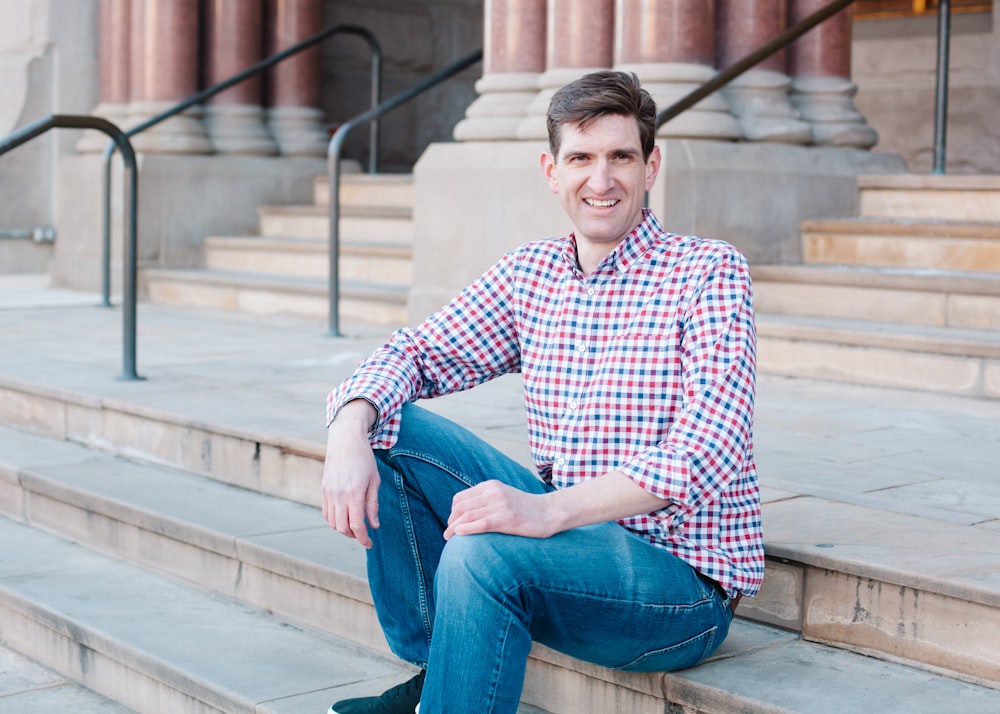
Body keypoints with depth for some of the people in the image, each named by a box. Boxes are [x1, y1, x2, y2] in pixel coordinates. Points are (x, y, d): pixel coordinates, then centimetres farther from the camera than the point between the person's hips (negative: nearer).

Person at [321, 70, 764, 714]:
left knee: (481, 555, -33)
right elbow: (416, 353, 6)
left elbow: (710, 446, -21)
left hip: (685, 576, -6)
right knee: (391, 428, -6)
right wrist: (349, 436, -17)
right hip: (575, 530, 6)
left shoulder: (709, 272, -10)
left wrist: (549, 509, -34)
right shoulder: (532, 273, 9)